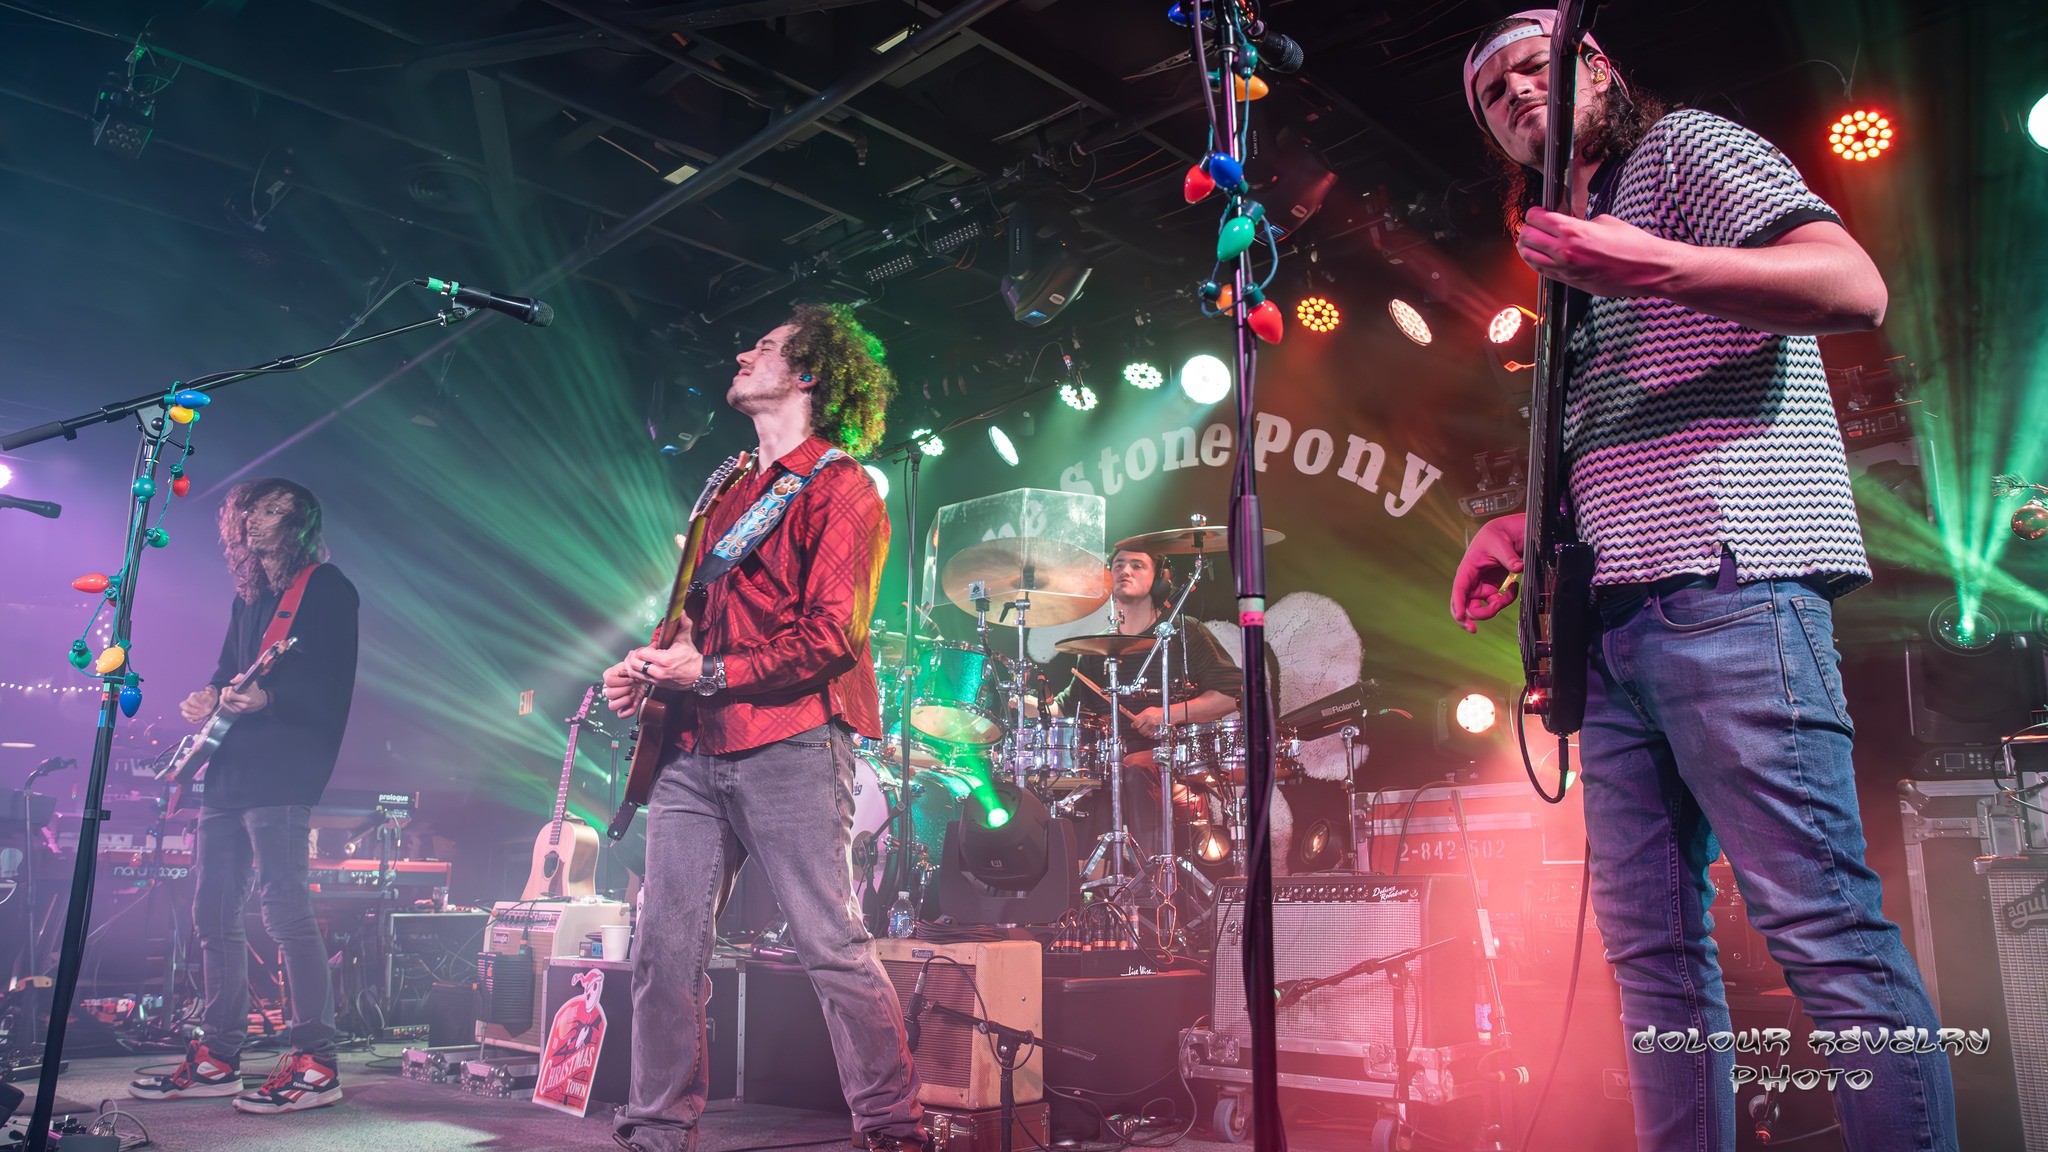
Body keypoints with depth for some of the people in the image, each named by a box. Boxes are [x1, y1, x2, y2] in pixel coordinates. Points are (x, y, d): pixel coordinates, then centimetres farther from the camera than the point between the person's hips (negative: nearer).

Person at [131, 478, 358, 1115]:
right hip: (230, 771, 9)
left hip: (283, 773, -9)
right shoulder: (248, 594, 21)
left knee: (285, 910, -13)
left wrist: (267, 699, -27)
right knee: (213, 913, 11)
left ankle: (315, 1064, -9)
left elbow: (331, 687, -12)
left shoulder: (326, 588, -4)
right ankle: (217, 1058, 20)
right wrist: (208, 697, 5)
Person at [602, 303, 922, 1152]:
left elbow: (831, 637, -13)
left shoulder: (840, 488, -3)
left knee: (831, 945, -6)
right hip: (696, 748, 8)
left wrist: (710, 674, -14)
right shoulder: (733, 494, 23)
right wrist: (651, 666, 9)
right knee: (665, 945, 6)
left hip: (789, 744, -8)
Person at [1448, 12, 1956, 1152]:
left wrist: (1645, 268, -20)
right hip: (1617, 623, 9)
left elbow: (1856, 287, -9)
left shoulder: (1685, 149, 8)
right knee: (1651, 946, 5)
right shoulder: (1572, 240, 30)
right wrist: (1521, 526, 18)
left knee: (1824, 927, -10)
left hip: (1727, 587, -8)